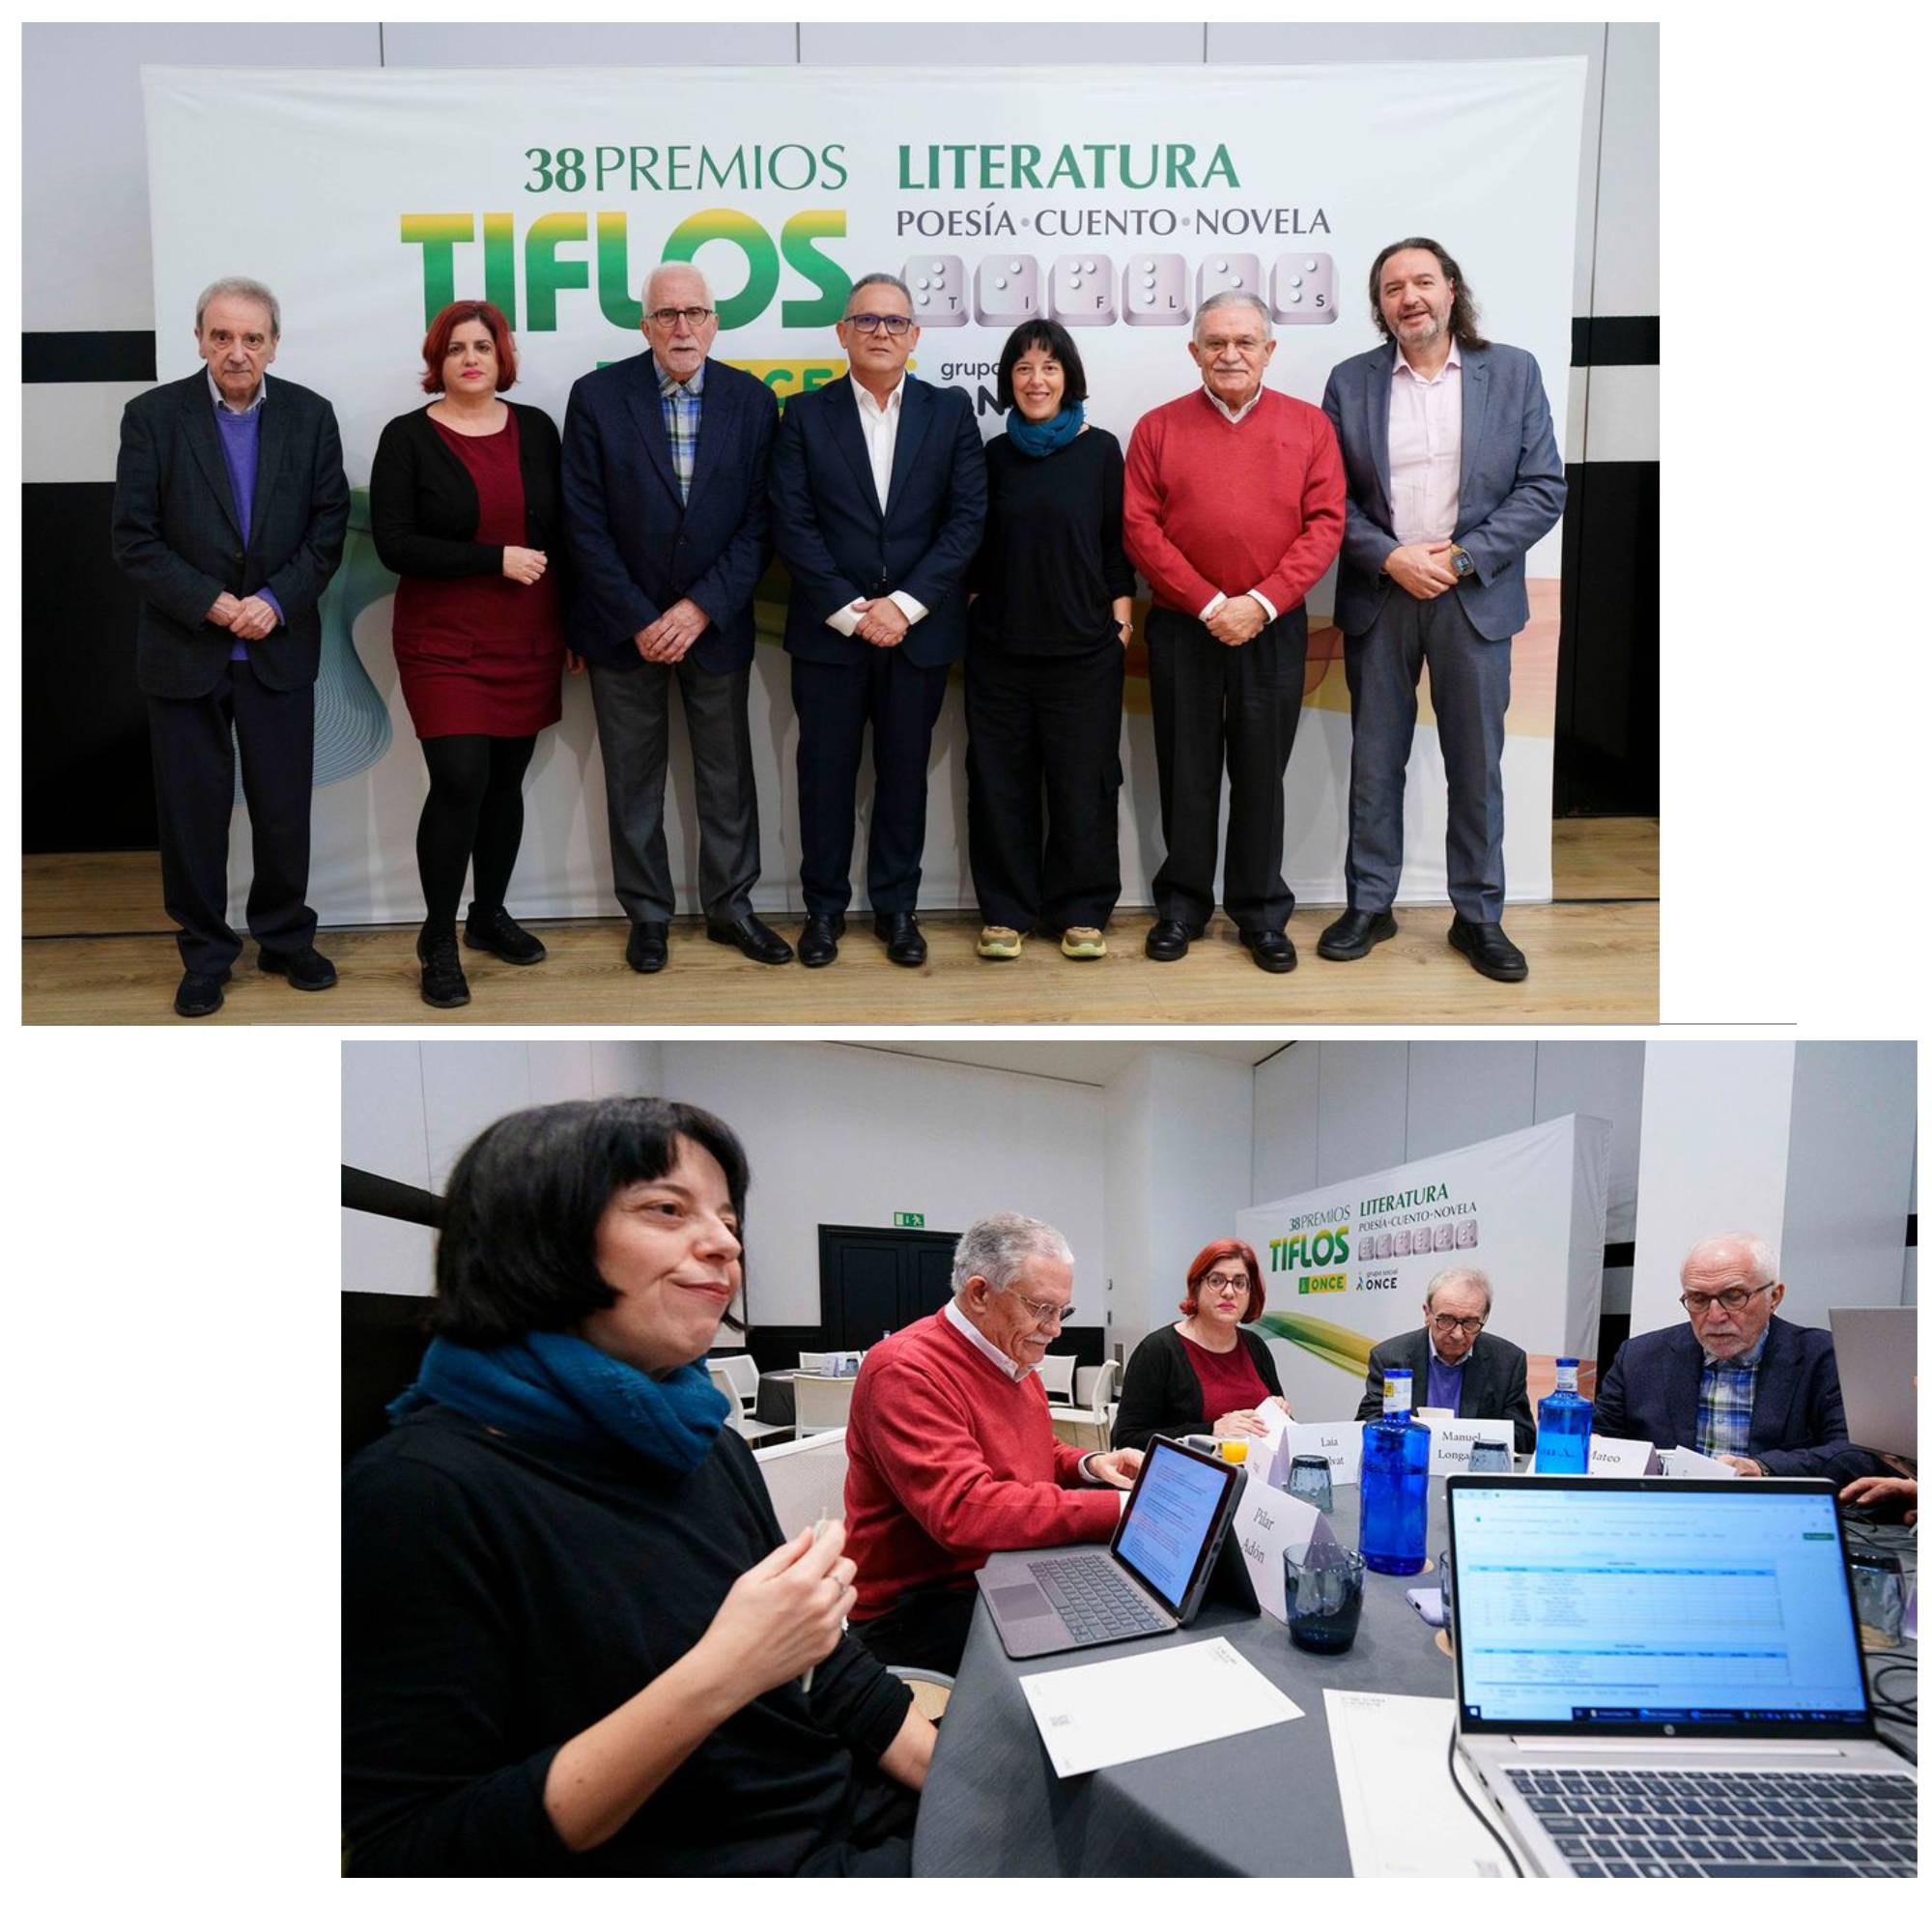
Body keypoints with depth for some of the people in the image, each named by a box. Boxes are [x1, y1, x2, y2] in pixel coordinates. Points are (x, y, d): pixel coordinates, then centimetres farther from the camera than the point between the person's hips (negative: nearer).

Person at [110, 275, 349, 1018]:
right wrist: (213, 605, -15)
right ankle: (205, 954, 19)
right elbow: (134, 539, -7)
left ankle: (286, 939, 25)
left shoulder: (310, 415, 1)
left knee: (284, 808, 7)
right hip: (185, 650, -1)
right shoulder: (153, 415, -4)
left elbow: (328, 528, 1)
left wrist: (275, 602, -12)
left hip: (281, 648, 1)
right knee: (193, 811, 6)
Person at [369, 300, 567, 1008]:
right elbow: (393, 544, -11)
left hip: (526, 638, 4)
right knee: (459, 781, -11)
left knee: (506, 780, 9)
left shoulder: (535, 427, 6)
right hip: (445, 641, -4)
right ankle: (438, 938, 3)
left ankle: (490, 914, 27)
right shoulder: (408, 437, -4)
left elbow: (564, 528, 10)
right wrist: (495, 559, -18)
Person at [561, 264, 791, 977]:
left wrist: (701, 609, -13)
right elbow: (586, 524, -8)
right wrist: (639, 621, -12)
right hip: (624, 625, -1)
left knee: (727, 775, 9)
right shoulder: (597, 397, -6)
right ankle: (647, 913, 22)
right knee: (633, 781, 8)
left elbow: (759, 522, -4)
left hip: (715, 622, 1)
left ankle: (729, 905, 24)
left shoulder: (752, 400, -2)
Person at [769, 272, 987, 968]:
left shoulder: (950, 410, 5)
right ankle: (824, 907, 19)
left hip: (919, 627, 1)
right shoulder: (805, 414, 3)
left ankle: (897, 906, 20)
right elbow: (792, 524, -4)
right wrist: (849, 610, -12)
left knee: (904, 772, 8)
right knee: (825, 771, 6)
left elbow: (967, 519, -2)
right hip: (829, 629, 0)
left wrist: (904, 605, -12)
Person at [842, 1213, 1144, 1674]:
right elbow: (963, 1511, -31)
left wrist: (1088, 1465, 2)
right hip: (918, 1608, -9)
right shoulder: (906, 1372, -20)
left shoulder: (1013, 1358, 11)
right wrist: (1117, 1508, -31)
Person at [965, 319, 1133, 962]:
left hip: (1084, 646, -2)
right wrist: (974, 604, 2)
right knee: (1000, 781, 4)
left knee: (1083, 781, 2)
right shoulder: (994, 455, 7)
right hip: (999, 645, 2)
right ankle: (1006, 910, 15)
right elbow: (977, 547, 11)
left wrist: (1121, 616, -2)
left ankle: (1082, 911, 14)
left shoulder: (1099, 450, 2)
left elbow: (1116, 542, 3)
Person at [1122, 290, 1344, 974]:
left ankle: (1262, 912, 15)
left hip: (1274, 629, 0)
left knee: (1262, 773, 6)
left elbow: (1324, 525, -2)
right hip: (1182, 628, 0)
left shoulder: (1309, 426, 5)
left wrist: (1262, 603, -13)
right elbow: (1140, 528, -4)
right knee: (1186, 771, 7)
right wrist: (1209, 604, -11)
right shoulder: (1157, 428, 4)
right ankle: (1182, 903, 19)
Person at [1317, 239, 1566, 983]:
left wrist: (1463, 557, -12)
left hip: (1474, 595, 0)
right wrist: (1388, 557, -13)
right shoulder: (1350, 381, 4)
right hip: (1379, 594, 1)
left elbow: (1543, 487, -2)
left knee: (1477, 764, 5)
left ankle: (1478, 916, 16)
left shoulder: (1514, 371, 2)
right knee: (1374, 759, 7)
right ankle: (1369, 906, 18)